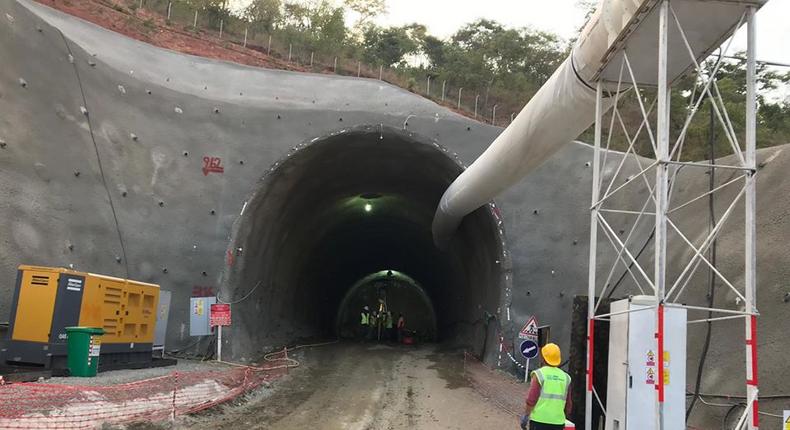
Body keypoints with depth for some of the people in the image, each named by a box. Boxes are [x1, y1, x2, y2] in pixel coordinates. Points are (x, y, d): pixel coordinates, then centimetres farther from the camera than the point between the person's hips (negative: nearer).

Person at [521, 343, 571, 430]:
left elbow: (531, 400, -9)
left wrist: (525, 416, 0)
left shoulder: (539, 374, -6)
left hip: (539, 420, -4)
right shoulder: (565, 377, 7)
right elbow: (568, 404, 12)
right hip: (558, 422, 4)